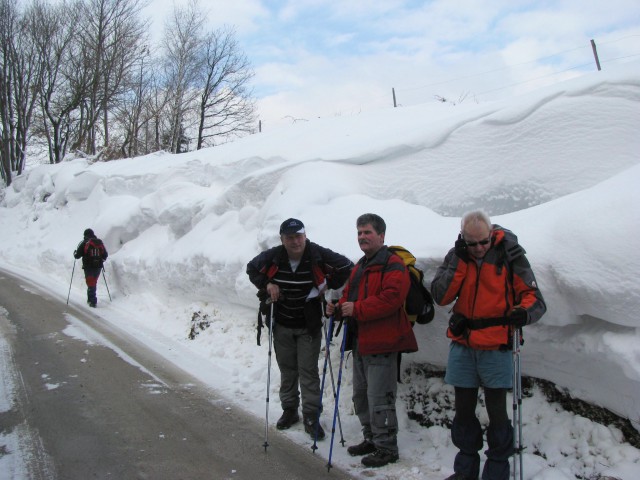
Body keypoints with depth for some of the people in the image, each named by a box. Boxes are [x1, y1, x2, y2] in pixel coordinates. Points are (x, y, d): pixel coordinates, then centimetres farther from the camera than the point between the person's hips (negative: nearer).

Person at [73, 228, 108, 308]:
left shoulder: (84, 243, -6)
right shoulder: (100, 242, 8)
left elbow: (77, 255, -5)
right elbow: (105, 255, 11)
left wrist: (75, 253, 17)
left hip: (89, 267, -4)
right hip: (98, 266, 4)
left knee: (90, 283, -1)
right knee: (94, 282, 19)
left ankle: (93, 301, -8)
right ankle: (90, 299, 32)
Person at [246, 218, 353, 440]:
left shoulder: (318, 255, -18)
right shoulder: (272, 257, -11)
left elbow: (346, 267, -8)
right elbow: (252, 268, 7)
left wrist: (328, 284, -13)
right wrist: (266, 284, -8)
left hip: (309, 326, -2)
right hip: (282, 324, 3)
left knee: (308, 371, 1)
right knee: (287, 370, 15)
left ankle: (311, 417, 10)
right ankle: (289, 410, 30)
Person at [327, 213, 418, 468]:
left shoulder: (393, 265, -12)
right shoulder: (360, 266, 19)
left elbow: (390, 299, -25)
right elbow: (350, 294, 26)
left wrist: (357, 309, -24)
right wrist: (339, 307, 5)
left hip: (381, 344, -10)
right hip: (361, 342, 10)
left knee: (379, 398, -4)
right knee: (361, 394, 18)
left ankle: (387, 447, 9)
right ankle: (372, 439, 32)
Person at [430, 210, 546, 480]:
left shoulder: (510, 255, -8)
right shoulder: (456, 256, 1)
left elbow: (535, 298, -8)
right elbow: (440, 297, -9)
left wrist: (524, 313, -30)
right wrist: (459, 261, -17)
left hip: (496, 348, -3)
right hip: (462, 346, 3)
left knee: (496, 411, 2)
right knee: (463, 409, 13)